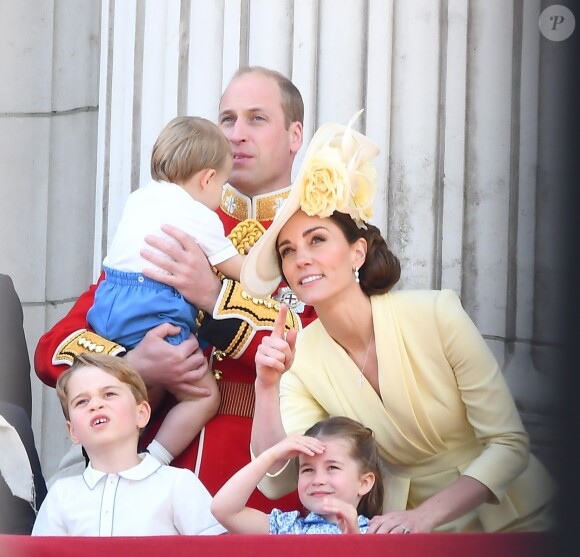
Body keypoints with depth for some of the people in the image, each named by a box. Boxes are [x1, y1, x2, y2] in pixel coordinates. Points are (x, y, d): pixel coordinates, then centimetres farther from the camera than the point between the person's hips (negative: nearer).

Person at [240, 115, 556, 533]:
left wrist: (423, 516, -23)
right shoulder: (300, 356, -3)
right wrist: (267, 388, -20)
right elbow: (275, 482, -8)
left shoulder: (436, 314, -13)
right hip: (405, 525, 3)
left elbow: (508, 444, -13)